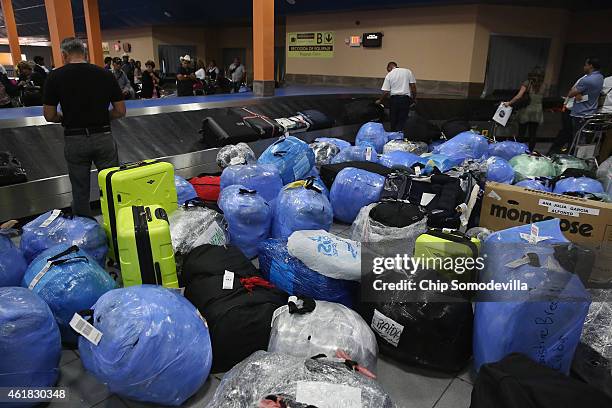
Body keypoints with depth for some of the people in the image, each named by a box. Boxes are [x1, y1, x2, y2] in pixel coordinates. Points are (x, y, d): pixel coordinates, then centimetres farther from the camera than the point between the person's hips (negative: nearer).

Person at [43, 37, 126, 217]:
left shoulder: (55, 76, -4)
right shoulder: (105, 74, -2)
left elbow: (49, 116, -1)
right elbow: (120, 111, -1)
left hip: (75, 140, 0)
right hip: (103, 137, 1)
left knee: (80, 192, 11)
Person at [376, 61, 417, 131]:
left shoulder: (389, 75, 3)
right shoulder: (408, 71, 5)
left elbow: (386, 92, -2)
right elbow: (413, 86, 1)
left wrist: (380, 101, 12)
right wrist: (414, 98, 10)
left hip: (394, 99, 0)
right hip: (405, 99, 0)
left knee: (393, 120, 13)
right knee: (401, 121, 1)